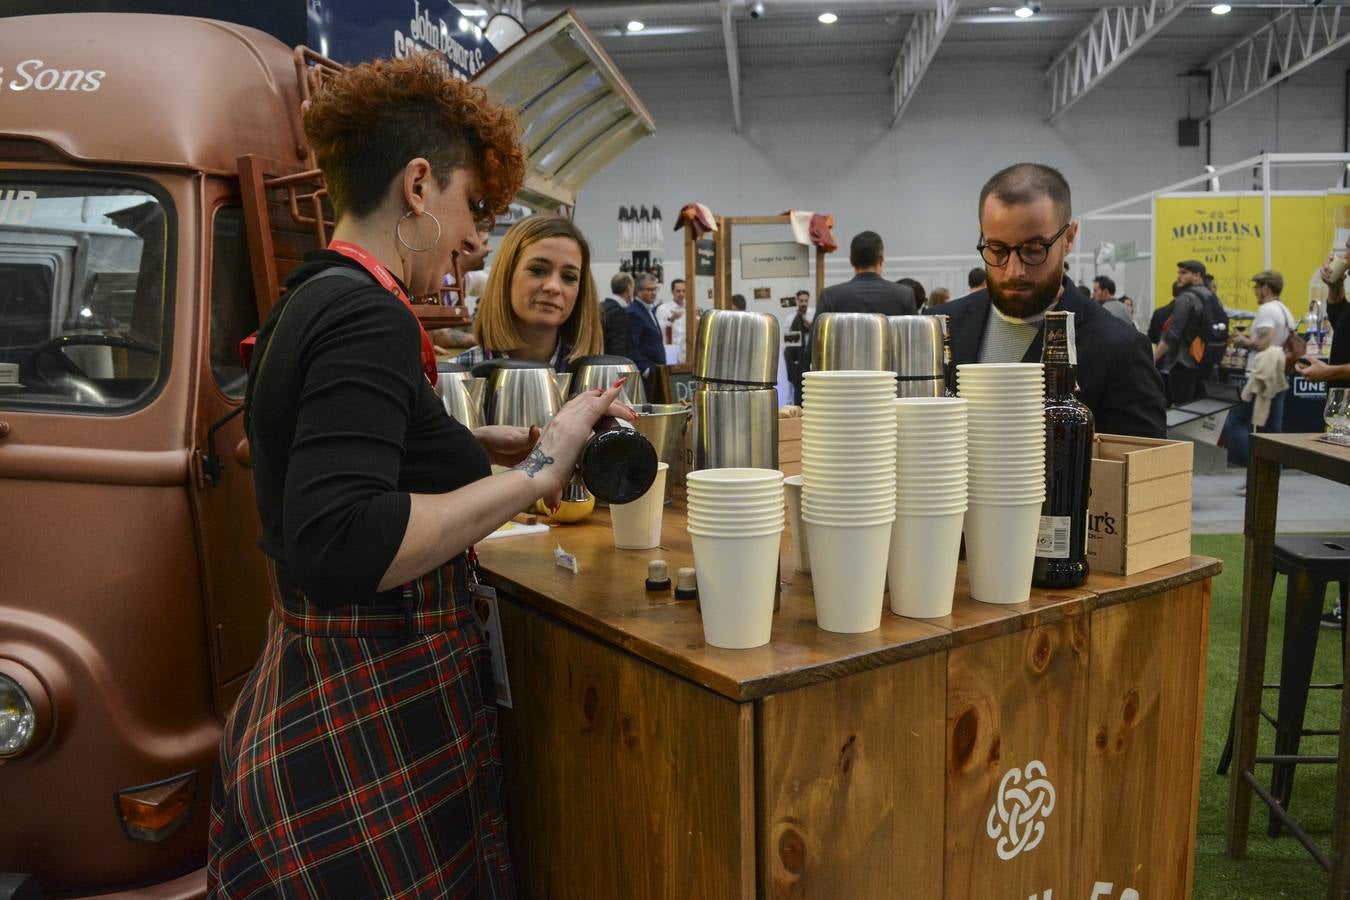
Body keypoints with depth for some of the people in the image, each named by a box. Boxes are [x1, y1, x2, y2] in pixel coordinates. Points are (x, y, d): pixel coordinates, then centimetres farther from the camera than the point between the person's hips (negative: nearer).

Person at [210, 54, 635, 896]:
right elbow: (338, 550, -31)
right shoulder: (368, 316, -21)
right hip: (369, 739, -9)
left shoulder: (313, 299, 9)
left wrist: (483, 443, 11)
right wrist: (536, 470, -26)